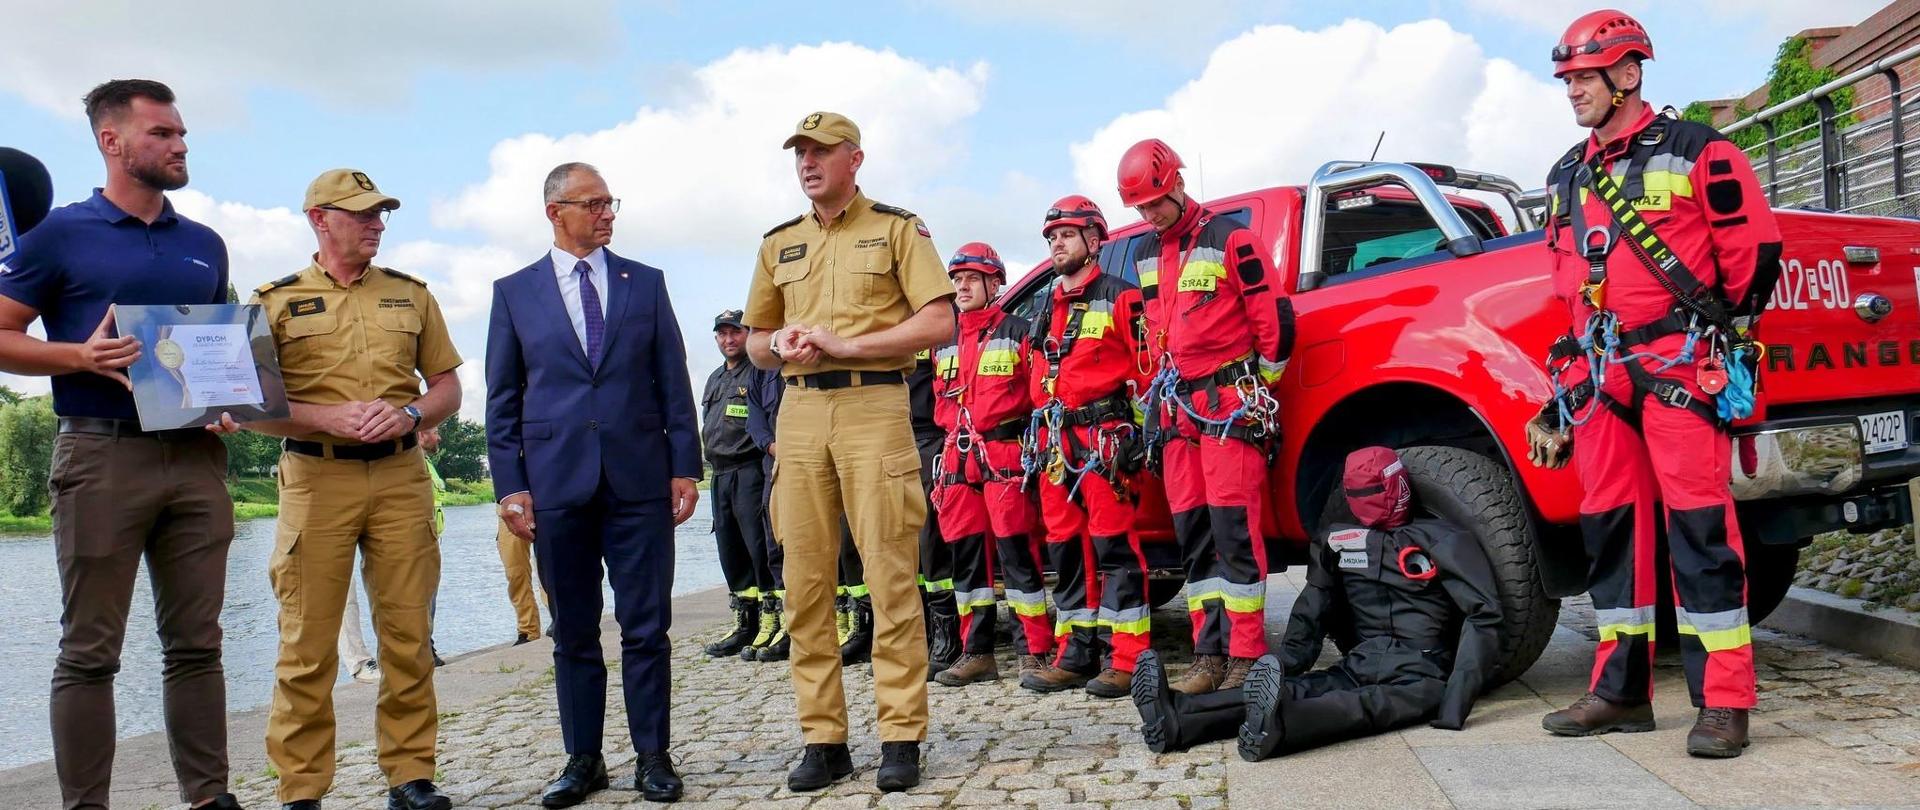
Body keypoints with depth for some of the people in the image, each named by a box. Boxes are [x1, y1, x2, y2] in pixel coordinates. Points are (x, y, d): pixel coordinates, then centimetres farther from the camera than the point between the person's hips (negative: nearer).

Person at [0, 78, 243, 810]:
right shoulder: (60, 235, 2)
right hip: (103, 454, -4)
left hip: (196, 455, 4)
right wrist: (81, 355, -16)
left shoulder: (205, 245, 15)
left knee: (196, 644, 8)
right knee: (90, 652, 1)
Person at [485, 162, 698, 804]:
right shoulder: (515, 292, 8)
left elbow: (674, 384, 8)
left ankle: (651, 756, 13)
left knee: (647, 628, 2)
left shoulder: (645, 283, 10)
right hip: (557, 481, 0)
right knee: (573, 632, 8)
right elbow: (503, 400, 7)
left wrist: (685, 467, 1)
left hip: (640, 479, 0)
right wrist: (511, 485, 0)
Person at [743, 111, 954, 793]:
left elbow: (940, 322, -4)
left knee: (890, 576, -6)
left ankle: (901, 737, 1)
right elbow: (754, 343, 24)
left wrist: (846, 344, -11)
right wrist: (783, 344, -1)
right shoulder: (779, 244, 20)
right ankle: (823, 738, 11)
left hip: (875, 406, -4)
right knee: (805, 582, 3)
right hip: (799, 411, 5)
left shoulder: (897, 228, 6)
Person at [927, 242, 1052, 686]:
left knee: (1016, 549, -10)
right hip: (958, 457, 6)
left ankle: (1033, 652, -6)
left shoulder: (1017, 331, 4)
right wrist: (954, 437, 12)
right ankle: (976, 653, 13)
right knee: (965, 552, 6)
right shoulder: (945, 343, 21)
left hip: (1004, 453, -6)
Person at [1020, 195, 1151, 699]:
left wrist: (1142, 432, -12)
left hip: (1105, 438, -8)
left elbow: (1146, 366, -6)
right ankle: (1075, 656, 14)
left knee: (1113, 544, -9)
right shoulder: (1047, 309, 22)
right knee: (1066, 548, 8)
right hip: (1057, 443, 8)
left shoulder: (1119, 297, 1)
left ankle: (1127, 661, -7)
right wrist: (1039, 439, 18)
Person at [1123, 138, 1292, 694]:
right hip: (1177, 407, 7)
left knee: (1234, 528, -11)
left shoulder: (1229, 239, -5)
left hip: (1231, 402, -7)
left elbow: (1275, 319, -5)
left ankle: (1246, 655, -6)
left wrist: (1258, 390, -1)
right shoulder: (1145, 255, 16)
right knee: (1193, 533, 4)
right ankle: (1210, 656, 9)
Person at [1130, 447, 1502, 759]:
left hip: (1420, 674, -4)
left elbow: (1483, 613, -7)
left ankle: (1274, 725, -70)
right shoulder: (1338, 540, 13)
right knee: (1294, 690, -25)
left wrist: (1459, 693, -18)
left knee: (1383, 702, -39)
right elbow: (1313, 608, 17)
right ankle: (1176, 720, -51)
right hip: (1359, 666, 4)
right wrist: (1285, 664, 1)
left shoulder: (1442, 541, -1)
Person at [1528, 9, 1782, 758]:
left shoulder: (1696, 153, 1)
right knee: (1609, 526, 6)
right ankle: (1620, 692, 15)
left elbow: (1754, 250, 0)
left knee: (1699, 523, -10)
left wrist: (1723, 330, -2)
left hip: (1680, 363, -6)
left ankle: (1723, 703, -5)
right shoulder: (1566, 178, 20)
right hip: (1601, 374, 6)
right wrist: (1566, 387, 20)